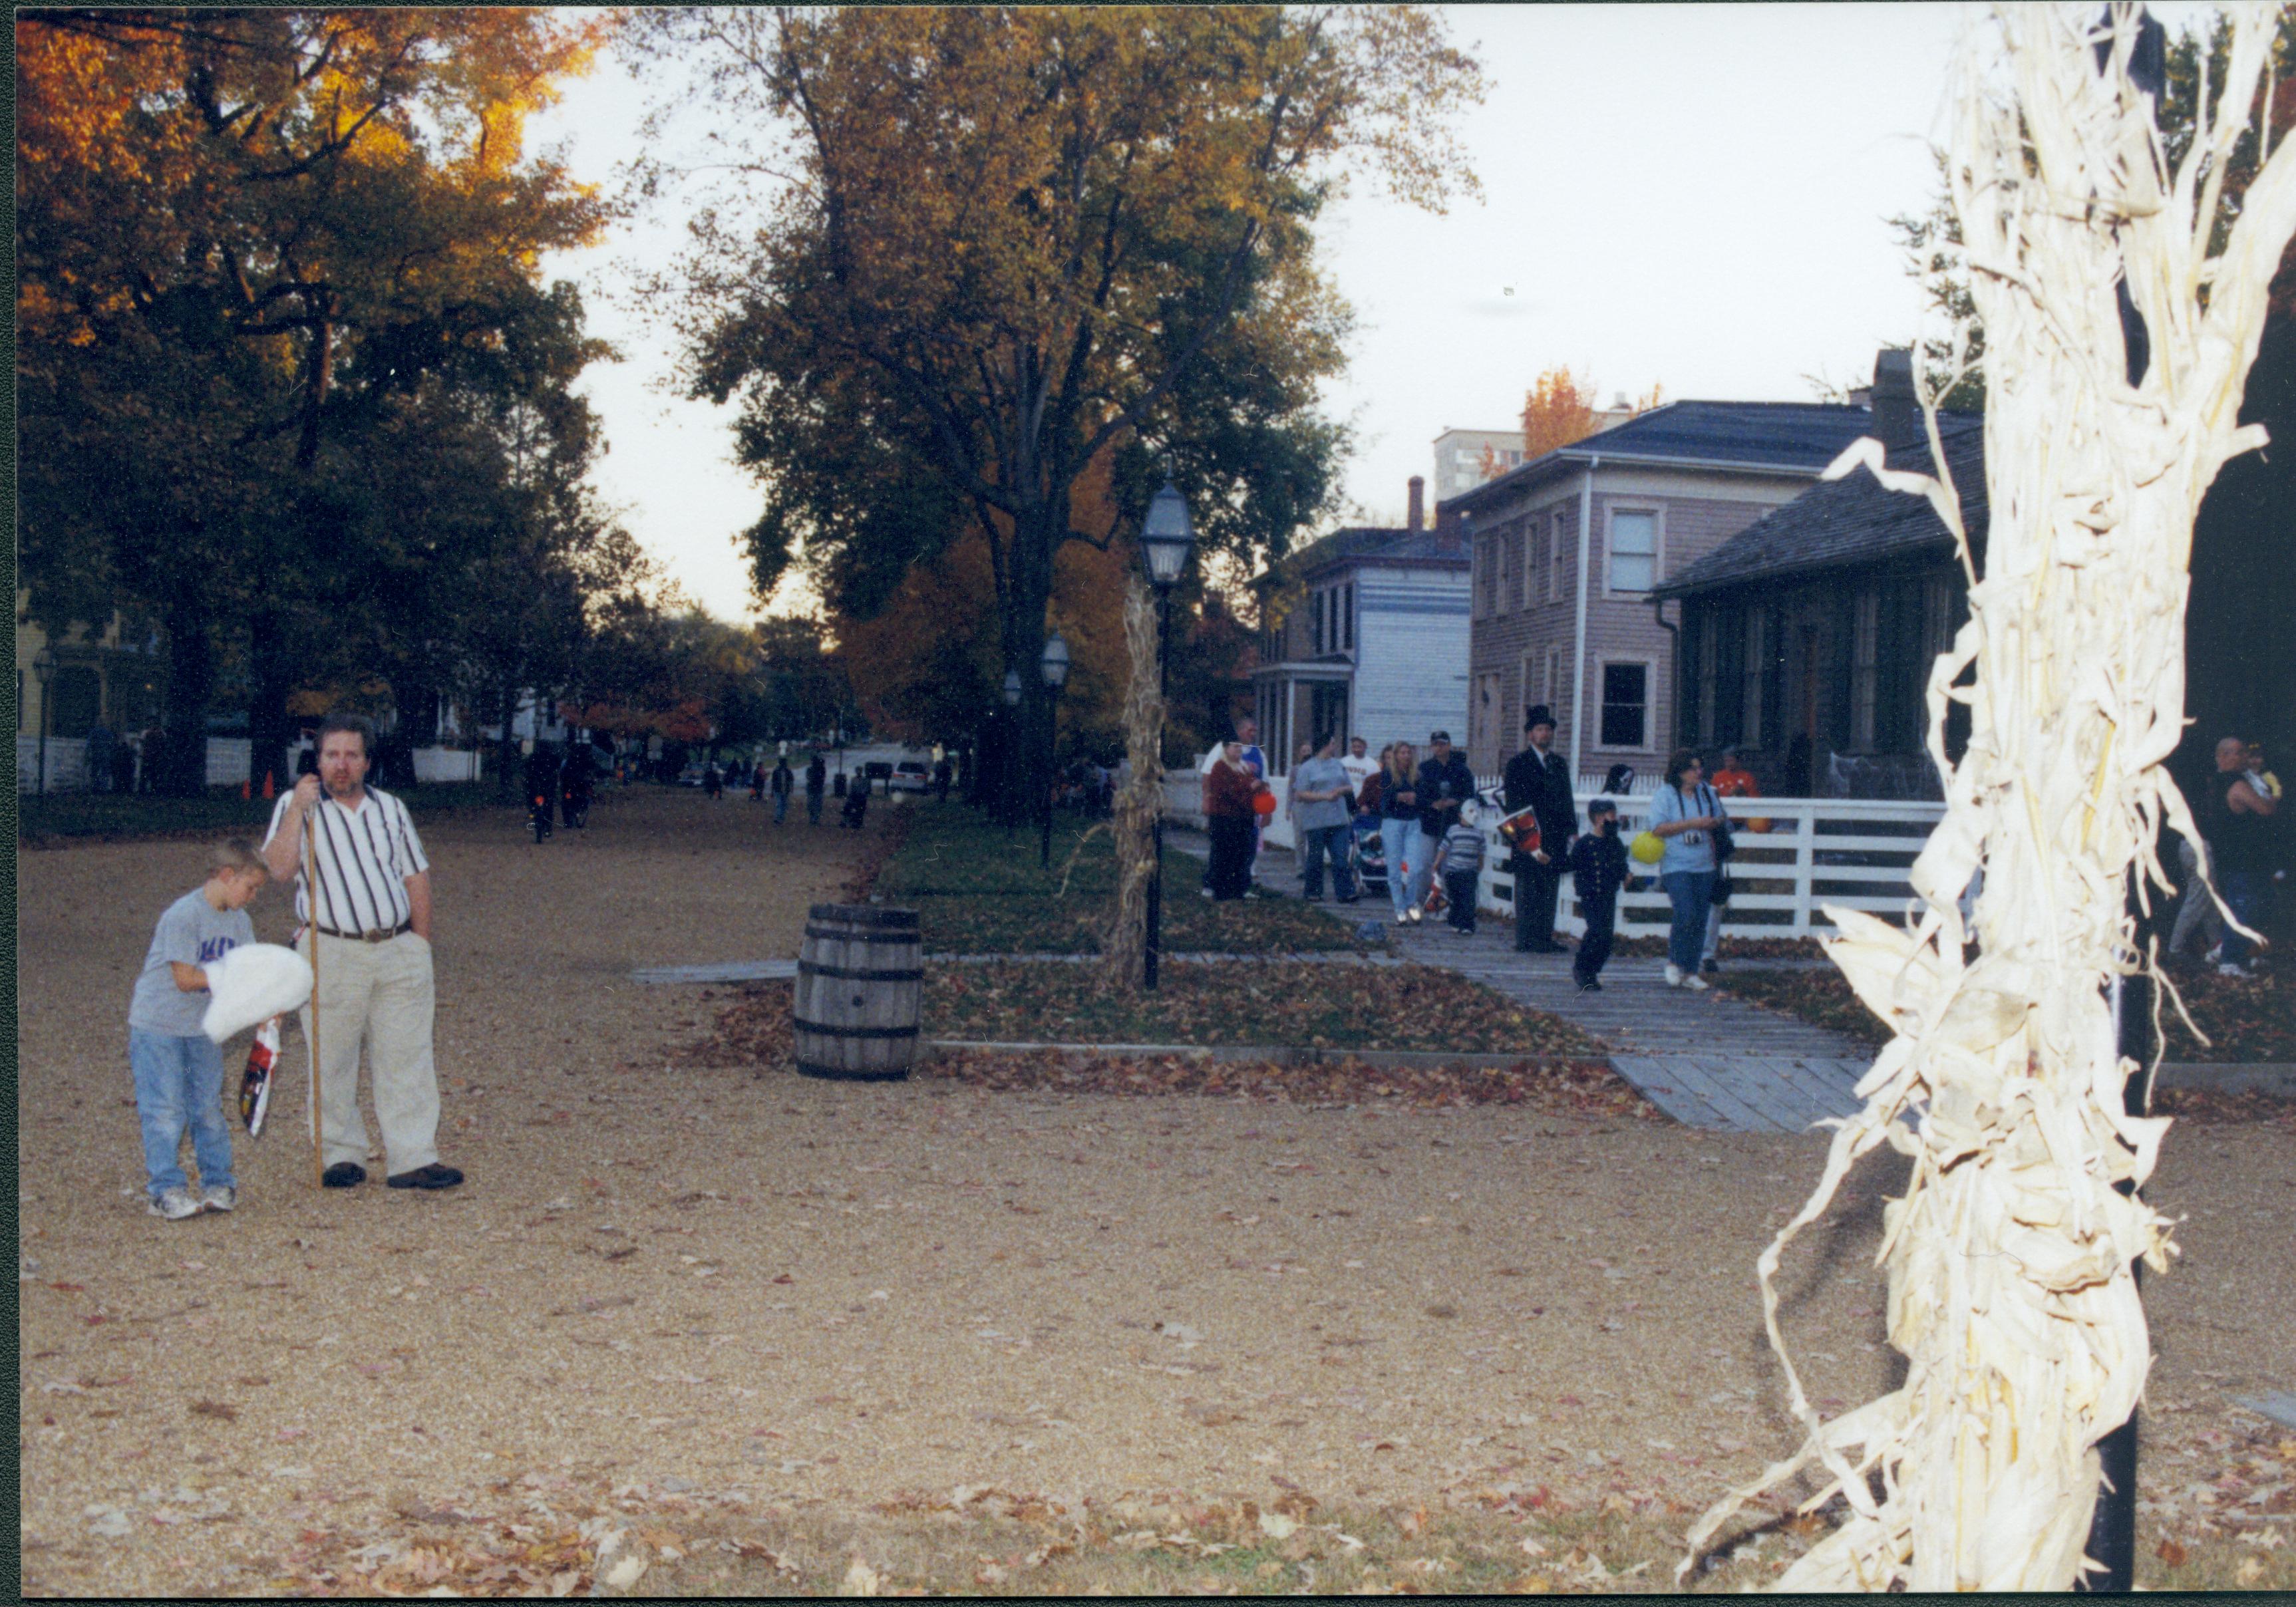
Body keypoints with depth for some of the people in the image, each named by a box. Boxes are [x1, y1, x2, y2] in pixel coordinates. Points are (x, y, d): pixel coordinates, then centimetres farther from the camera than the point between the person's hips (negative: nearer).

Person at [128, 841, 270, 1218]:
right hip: (157, 1025, -7)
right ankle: (166, 1190, 1)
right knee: (166, 1110, -6)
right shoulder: (182, 915, -21)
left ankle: (218, 1183, 18)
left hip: (202, 1027, 7)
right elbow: (186, 979, -23)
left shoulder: (239, 921, 4)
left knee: (208, 1106, 9)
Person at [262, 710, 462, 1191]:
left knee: (407, 1060, 1)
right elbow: (279, 868, -12)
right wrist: (298, 810, -17)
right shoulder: (297, 805, 3)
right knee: (332, 1065, 4)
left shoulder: (391, 808, 13)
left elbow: (416, 878, 16)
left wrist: (420, 946, 10)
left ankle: (412, 1159, 4)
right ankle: (341, 1156, 17)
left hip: (399, 952, 3)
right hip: (332, 953, -3)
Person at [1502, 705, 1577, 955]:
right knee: (1528, 890, -4)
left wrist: (1572, 829, 9)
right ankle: (1526, 941, -3)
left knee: (1550, 891, 6)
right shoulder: (1518, 764, -1)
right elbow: (1514, 803, -5)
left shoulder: (1559, 763, 18)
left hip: (1556, 838, 6)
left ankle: (1545, 938, 10)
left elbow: (1567, 799, 19)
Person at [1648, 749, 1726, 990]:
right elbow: (1659, 828, -13)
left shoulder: (1706, 792, 11)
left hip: (1704, 866, 5)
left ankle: (1690, 972, 13)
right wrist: (1692, 823, -17)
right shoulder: (1664, 795, -4)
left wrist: (1713, 824, 0)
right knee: (1686, 914, -18)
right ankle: (1674, 962, 5)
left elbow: (1718, 820, 23)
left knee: (1700, 920, 4)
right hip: (1676, 866, -5)